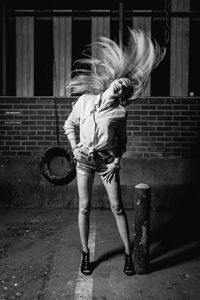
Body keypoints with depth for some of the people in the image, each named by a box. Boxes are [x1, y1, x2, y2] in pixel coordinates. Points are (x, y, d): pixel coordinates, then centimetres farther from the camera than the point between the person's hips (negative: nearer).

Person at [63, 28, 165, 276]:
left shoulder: (120, 112, -5)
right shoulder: (85, 100, -3)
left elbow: (122, 140, 6)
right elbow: (69, 124, 8)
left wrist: (116, 161, -6)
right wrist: (74, 147, -3)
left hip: (108, 161, -1)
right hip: (84, 159, 1)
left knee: (117, 207, 1)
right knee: (84, 207, 4)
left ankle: (128, 253, 17)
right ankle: (85, 254, 21)